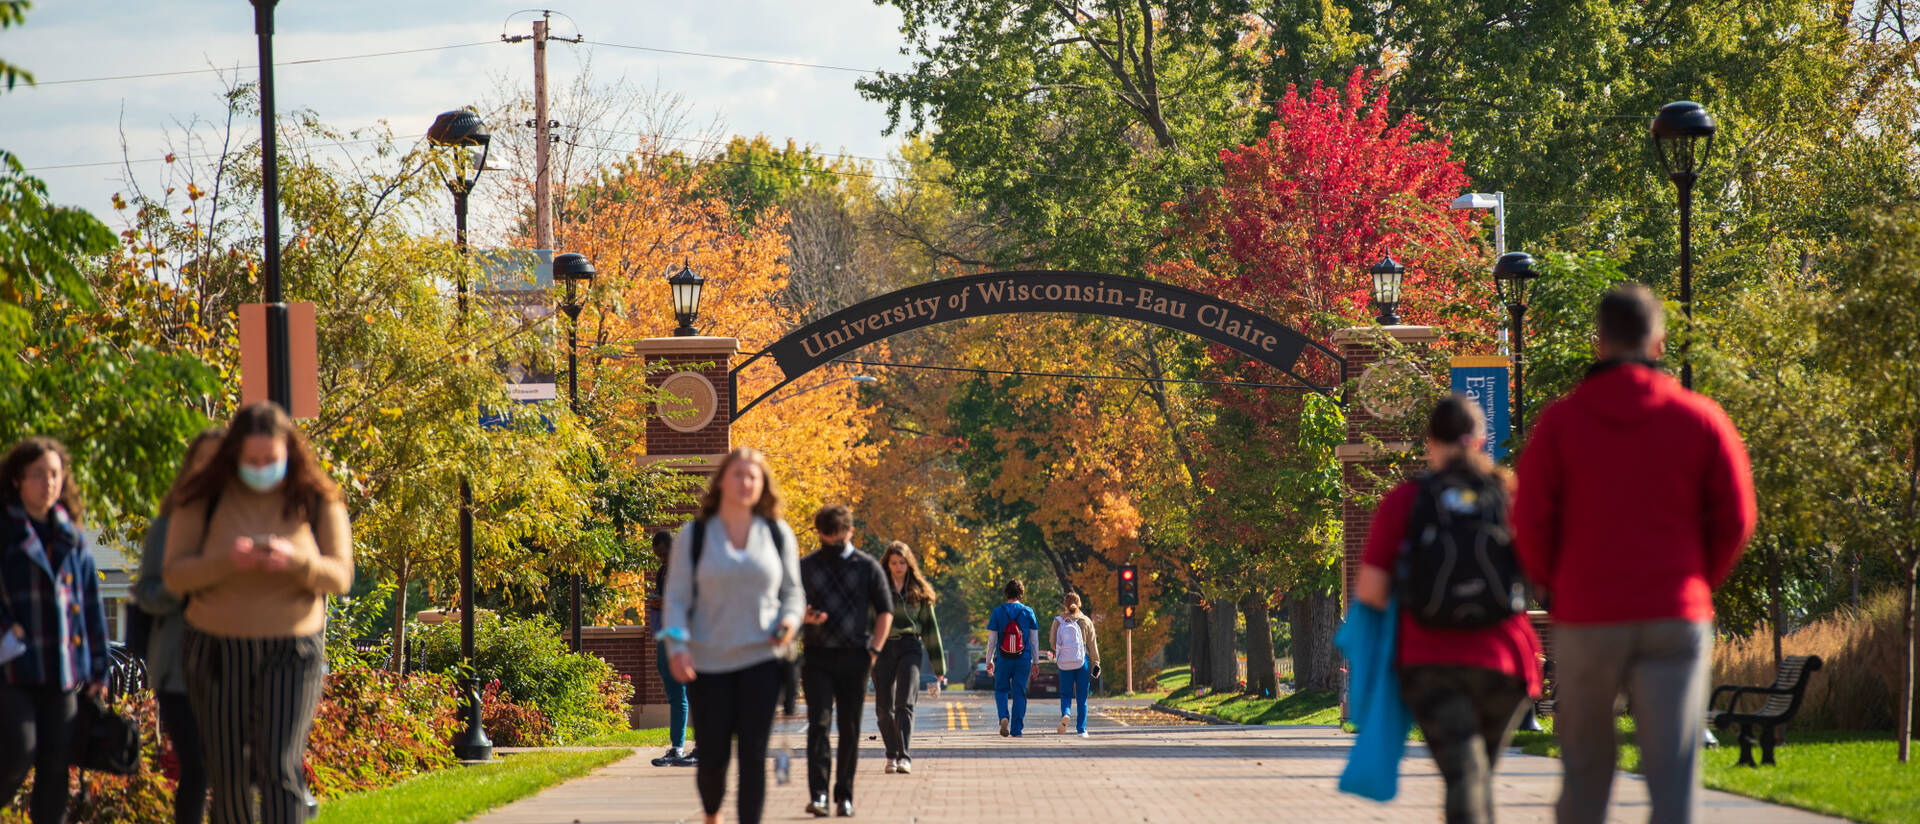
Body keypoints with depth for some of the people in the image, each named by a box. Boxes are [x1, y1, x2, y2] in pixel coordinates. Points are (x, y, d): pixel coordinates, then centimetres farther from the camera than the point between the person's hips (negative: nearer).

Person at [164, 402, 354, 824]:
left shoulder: (317, 501, -1)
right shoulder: (202, 500, -2)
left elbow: (340, 578, -4)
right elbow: (174, 575, -5)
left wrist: (296, 560, -26)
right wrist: (227, 561, -24)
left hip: (290, 651, -1)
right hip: (219, 651, 1)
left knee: (280, 769, -14)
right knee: (228, 774, 3)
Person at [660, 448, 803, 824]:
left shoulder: (777, 535, 8)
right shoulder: (694, 535, 3)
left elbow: (792, 591, 15)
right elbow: (677, 596, 1)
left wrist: (790, 620, -7)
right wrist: (676, 644, -13)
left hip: (760, 658, 1)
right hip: (708, 663, -1)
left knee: (753, 754, -7)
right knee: (712, 757, 2)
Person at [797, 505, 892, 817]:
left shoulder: (867, 567, 6)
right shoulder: (807, 567, 9)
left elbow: (885, 611, 8)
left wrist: (874, 650, -2)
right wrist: (805, 615, -10)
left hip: (854, 659, 0)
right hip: (818, 658, 0)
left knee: (850, 729, 4)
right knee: (819, 724, -12)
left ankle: (844, 796, 12)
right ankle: (818, 795, -18)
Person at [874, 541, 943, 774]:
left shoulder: (919, 590, 9)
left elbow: (930, 626, 13)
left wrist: (938, 664, 12)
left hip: (910, 646, -1)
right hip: (883, 647, 1)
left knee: (905, 703, -15)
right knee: (884, 707, 1)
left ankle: (905, 757, -22)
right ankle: (892, 755, 18)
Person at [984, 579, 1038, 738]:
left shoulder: (998, 612, -1)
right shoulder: (1028, 612, 1)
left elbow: (991, 640, 0)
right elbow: (1034, 640, 4)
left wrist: (989, 661, 8)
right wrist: (1035, 663, 12)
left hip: (1003, 659, -1)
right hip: (1024, 659, 1)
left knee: (1001, 690, 13)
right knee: (1019, 693, 8)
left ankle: (1003, 716, -12)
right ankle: (1016, 729, 6)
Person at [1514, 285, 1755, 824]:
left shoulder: (1561, 421, 1)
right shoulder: (1701, 420, 2)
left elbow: (1530, 522, -2)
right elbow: (1735, 518, 2)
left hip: (1586, 618, 0)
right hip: (1676, 618, 0)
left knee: (1585, 768, 13)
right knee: (1672, 773, -4)